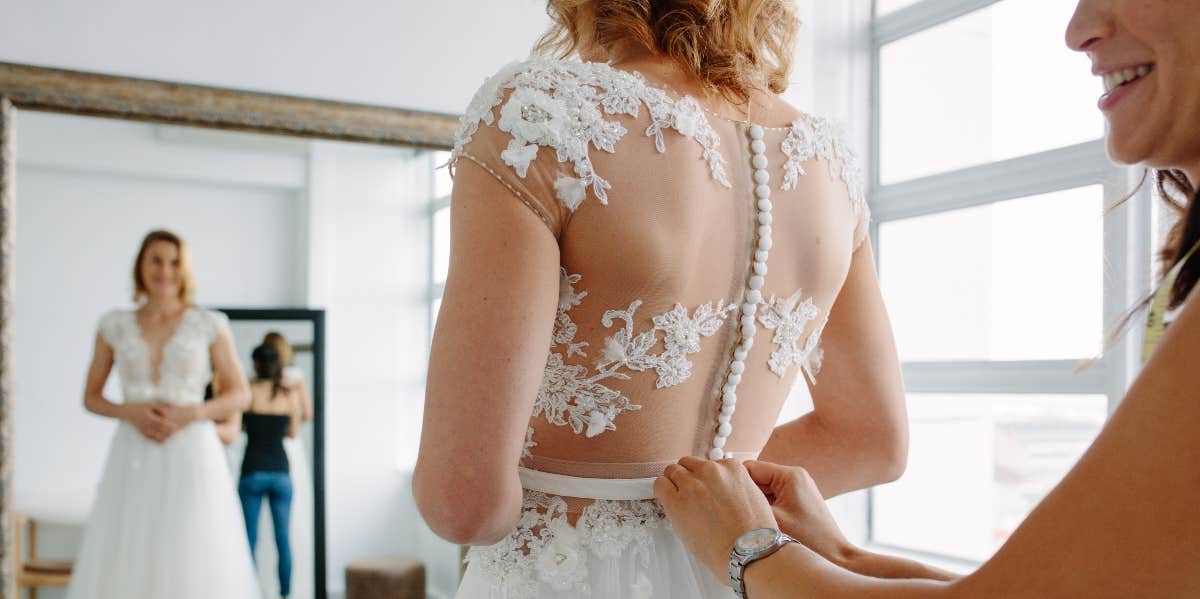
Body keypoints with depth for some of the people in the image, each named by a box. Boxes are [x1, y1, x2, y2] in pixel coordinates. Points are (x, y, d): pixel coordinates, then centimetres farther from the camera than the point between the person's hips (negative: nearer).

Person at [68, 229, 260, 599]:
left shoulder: (210, 325, 2)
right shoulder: (115, 326, 8)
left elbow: (240, 396, 4)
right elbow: (91, 398, 12)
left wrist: (190, 413, -12)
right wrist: (129, 412, -9)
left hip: (191, 457, -2)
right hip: (134, 460, 2)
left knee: (193, 564, -4)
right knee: (125, 564, -1)